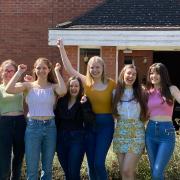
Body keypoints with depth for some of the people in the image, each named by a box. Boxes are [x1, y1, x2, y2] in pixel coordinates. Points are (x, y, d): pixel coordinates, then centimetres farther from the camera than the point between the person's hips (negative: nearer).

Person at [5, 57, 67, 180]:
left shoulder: (53, 86, 1)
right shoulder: (29, 85, 1)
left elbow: (63, 91, -23)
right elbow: (9, 89, -14)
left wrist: (57, 72, -14)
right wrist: (19, 72, -9)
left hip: (50, 127, 1)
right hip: (32, 127, -1)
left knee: (47, 167, 13)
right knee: (32, 169, 5)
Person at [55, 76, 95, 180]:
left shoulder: (84, 102, -4)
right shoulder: (61, 101, 6)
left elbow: (90, 121, -16)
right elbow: (56, 119, 9)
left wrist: (84, 105, -25)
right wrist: (55, 138, 4)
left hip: (77, 139, -4)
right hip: (61, 138, 4)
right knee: (66, 171, 13)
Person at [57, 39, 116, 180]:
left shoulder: (111, 84, -5)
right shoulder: (86, 82, 2)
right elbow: (69, 69, 1)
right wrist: (62, 49, -4)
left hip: (105, 124, -3)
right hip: (89, 124, 3)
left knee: (99, 163, -9)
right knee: (91, 164, 9)